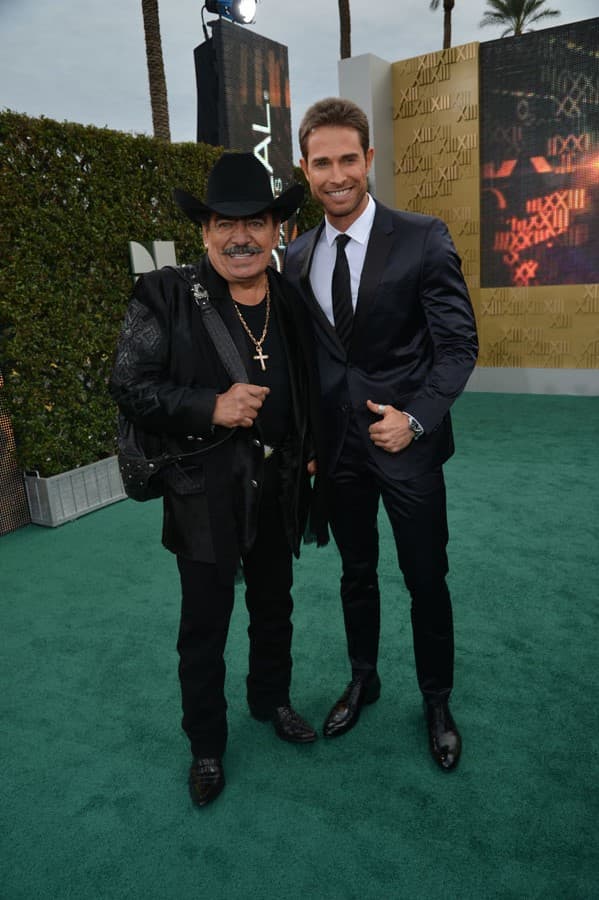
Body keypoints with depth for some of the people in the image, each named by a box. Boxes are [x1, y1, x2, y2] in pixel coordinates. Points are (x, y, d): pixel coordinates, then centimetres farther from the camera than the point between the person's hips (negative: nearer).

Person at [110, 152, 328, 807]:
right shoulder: (165, 297, -12)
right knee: (204, 626, 11)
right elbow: (129, 389, -13)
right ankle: (205, 745, 35)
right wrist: (210, 407, -23)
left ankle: (271, 700, 49)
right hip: (204, 495, -4)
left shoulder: (292, 301, 2)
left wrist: (311, 454, 7)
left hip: (277, 489, 5)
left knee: (274, 607, 22)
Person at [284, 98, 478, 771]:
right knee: (356, 575, 19)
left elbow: (459, 344, -9)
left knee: (426, 581, 9)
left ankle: (437, 702, 33)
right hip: (337, 445, 4)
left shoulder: (422, 240, -9)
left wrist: (415, 417, -20)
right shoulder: (297, 257, 4)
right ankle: (363, 680, 42)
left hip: (406, 441, -3)